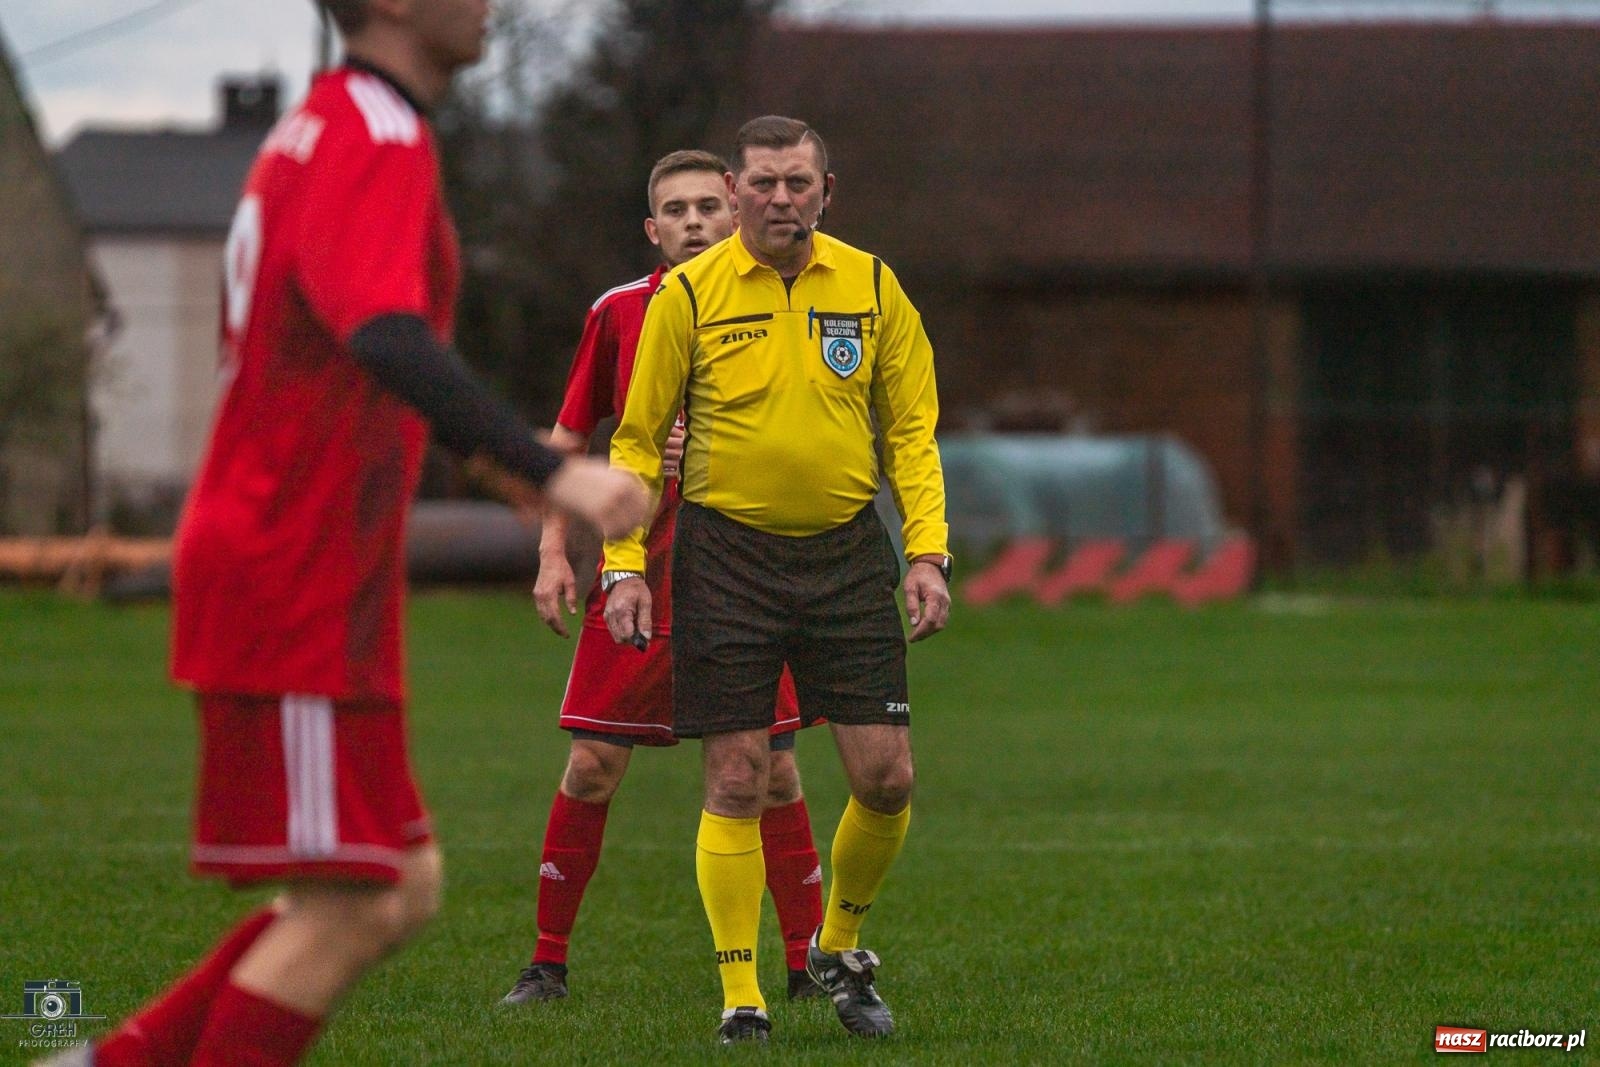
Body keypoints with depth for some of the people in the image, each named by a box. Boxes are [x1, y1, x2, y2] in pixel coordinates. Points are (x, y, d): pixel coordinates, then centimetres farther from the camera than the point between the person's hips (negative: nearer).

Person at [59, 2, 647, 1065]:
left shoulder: (321, 131, 17)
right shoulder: (376, 141, -15)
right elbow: (388, 341, -33)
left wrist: (481, 446, 35)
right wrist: (550, 470, -40)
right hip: (299, 591, -10)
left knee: (399, 894, 12)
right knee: (343, 910, -7)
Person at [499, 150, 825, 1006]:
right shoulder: (618, 313, 4)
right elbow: (569, 440, 11)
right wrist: (554, 554, 2)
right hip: (635, 572, 0)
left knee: (772, 774, -1)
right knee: (591, 769, -4)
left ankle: (809, 966, 8)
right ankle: (547, 961, 7)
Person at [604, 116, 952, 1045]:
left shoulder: (871, 287, 4)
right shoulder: (689, 294, -2)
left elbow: (911, 431, 9)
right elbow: (639, 438, 4)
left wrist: (929, 553, -1)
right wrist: (625, 567, -3)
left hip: (846, 551, 2)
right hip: (727, 554, -2)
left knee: (887, 777, -1)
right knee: (738, 781, -3)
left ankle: (841, 946, 24)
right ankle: (740, 994, 5)